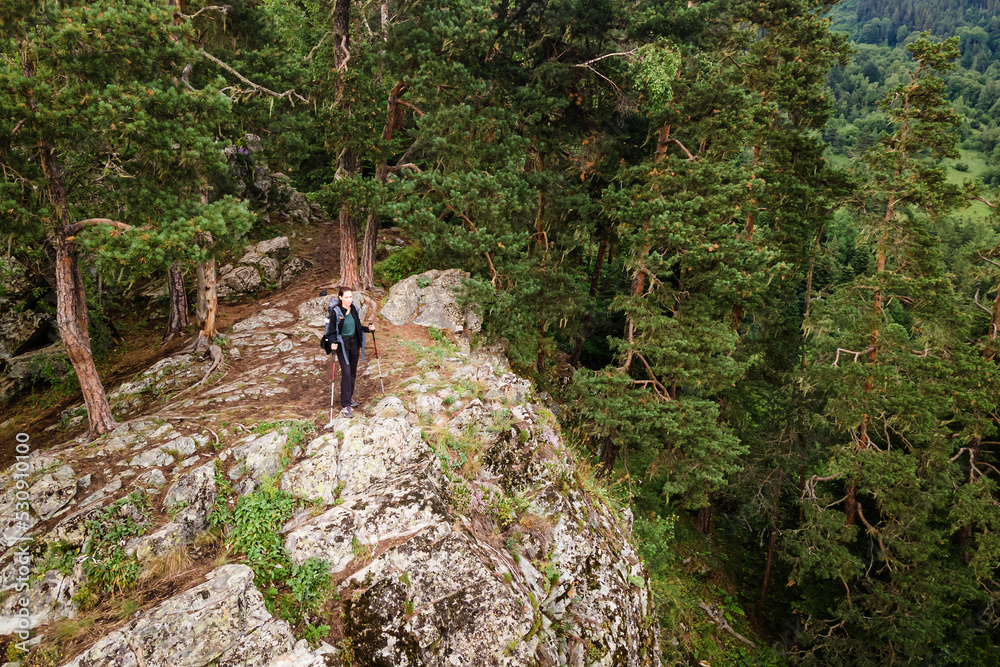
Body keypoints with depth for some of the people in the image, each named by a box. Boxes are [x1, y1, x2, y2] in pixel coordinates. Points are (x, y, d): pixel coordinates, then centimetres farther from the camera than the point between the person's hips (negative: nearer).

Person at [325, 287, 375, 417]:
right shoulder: (336, 312, -15)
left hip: (354, 343, 6)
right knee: (346, 373, -12)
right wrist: (333, 342, -28)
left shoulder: (354, 309, 2)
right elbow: (331, 331, -12)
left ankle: (349, 396, 34)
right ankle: (345, 406, -9)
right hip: (342, 344, -6)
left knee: (353, 371, 14)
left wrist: (368, 329, 0)